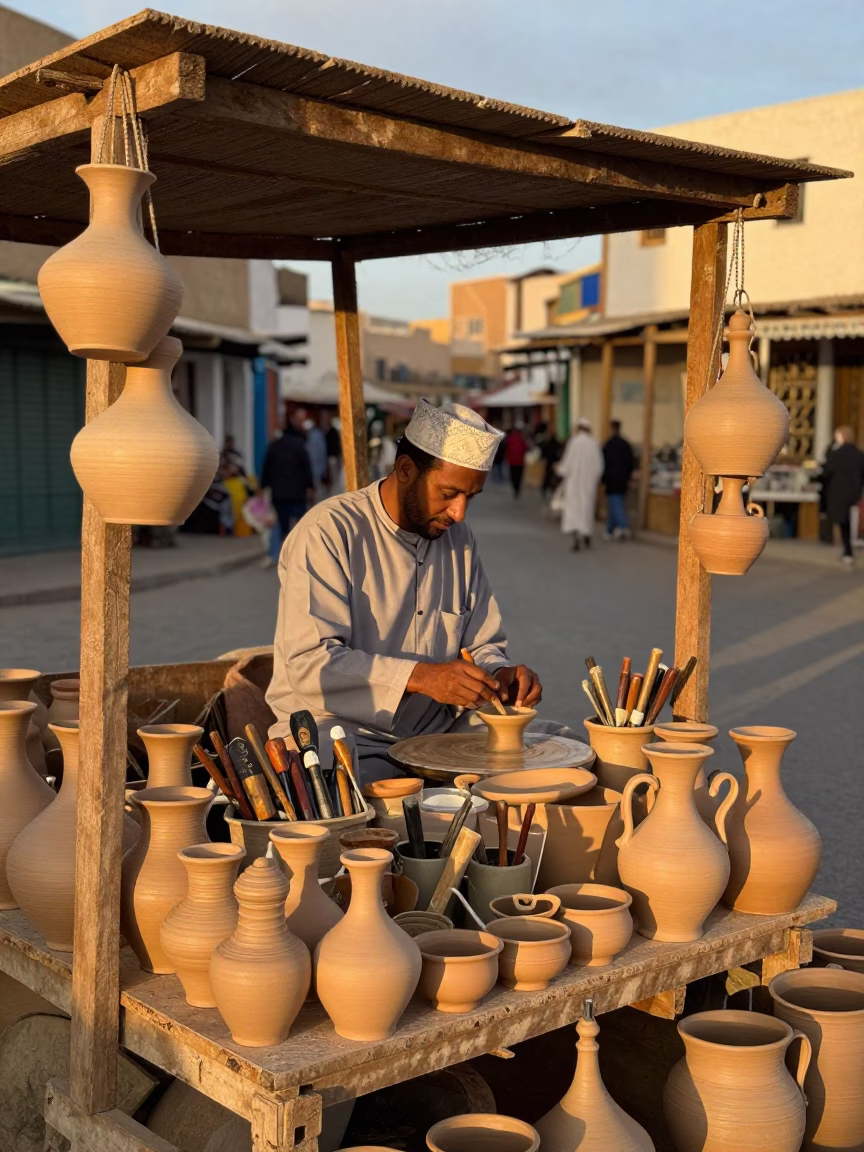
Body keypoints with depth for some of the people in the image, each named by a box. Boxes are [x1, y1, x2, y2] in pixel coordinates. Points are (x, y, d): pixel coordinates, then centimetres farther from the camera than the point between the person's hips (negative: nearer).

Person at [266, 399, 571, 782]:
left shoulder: (458, 539, 11)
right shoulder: (328, 532, -12)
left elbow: (483, 645, 18)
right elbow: (310, 663, -21)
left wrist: (500, 675, -6)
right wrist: (420, 677, -29)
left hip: (441, 728, 7)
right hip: (342, 730, -7)